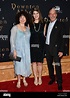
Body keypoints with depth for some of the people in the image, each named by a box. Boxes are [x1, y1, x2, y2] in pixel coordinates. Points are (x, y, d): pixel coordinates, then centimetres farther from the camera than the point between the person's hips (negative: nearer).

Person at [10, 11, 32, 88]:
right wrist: (14, 50, -15)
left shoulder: (27, 28, 8)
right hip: (18, 50, -4)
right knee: (19, 65, -2)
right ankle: (19, 81, 14)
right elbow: (12, 40, -8)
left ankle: (24, 80, 24)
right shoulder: (15, 28, -6)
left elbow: (29, 39, 12)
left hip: (26, 50, 4)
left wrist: (29, 49, 6)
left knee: (26, 64, 8)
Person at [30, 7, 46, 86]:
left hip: (40, 46, 0)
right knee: (34, 62, 6)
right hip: (32, 46, 0)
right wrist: (29, 46, -3)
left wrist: (44, 45, 1)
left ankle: (40, 78, 21)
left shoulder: (43, 24, 5)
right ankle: (35, 78, 20)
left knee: (40, 62, 5)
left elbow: (44, 35, 8)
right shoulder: (30, 24, 4)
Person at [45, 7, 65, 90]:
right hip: (47, 48, 6)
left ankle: (59, 83, 9)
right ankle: (52, 78, 32)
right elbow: (46, 36, 12)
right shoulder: (47, 24, 12)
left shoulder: (60, 24, -5)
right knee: (49, 64, 15)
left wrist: (61, 50, -15)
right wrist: (45, 47, 5)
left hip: (55, 48, -6)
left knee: (57, 66, -3)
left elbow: (62, 38, -9)